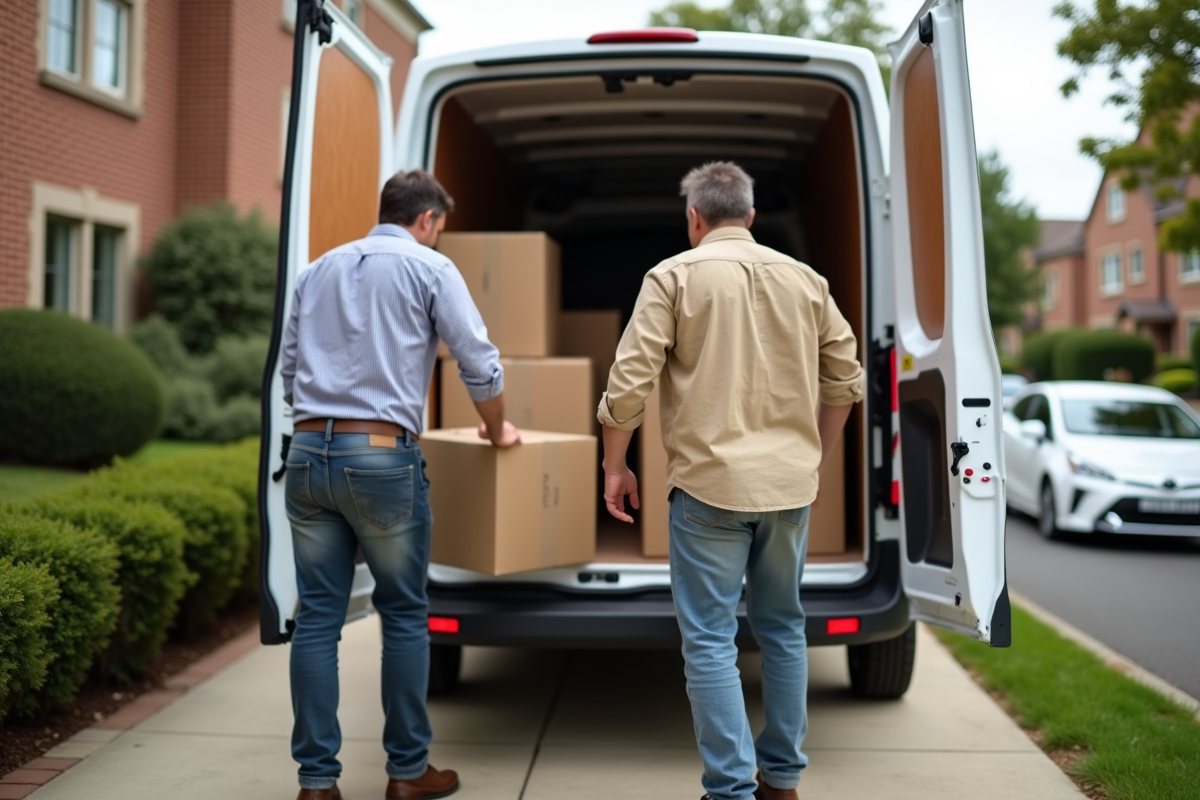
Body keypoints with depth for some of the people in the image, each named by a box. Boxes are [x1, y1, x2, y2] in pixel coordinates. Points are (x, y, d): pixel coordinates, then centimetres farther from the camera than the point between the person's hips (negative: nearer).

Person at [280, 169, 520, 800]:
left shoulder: (319, 270, 18)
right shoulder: (429, 268, 3)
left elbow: (288, 370, 21)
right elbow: (480, 365, 0)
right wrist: (496, 430, 17)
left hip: (308, 452, 5)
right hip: (381, 457, -5)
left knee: (317, 616, 7)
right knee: (404, 614, 8)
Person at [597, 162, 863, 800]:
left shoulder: (675, 276, -4)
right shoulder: (804, 279, 8)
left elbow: (628, 382, -10)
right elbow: (845, 380, 12)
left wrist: (615, 466, 2)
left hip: (710, 483, -4)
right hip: (790, 484, 5)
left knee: (710, 640, 2)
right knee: (782, 629, 17)